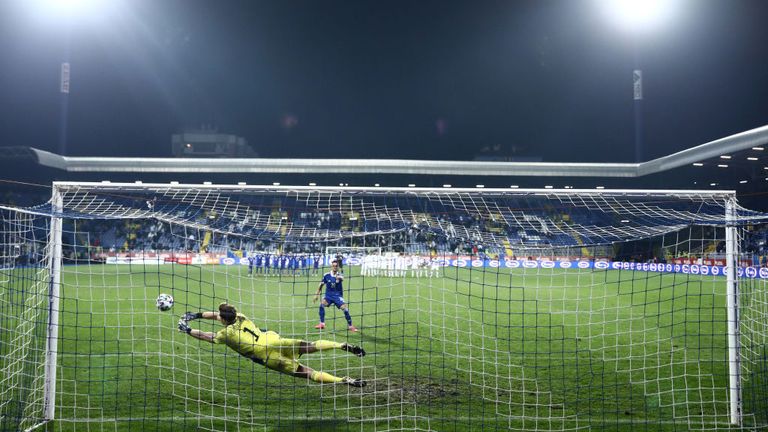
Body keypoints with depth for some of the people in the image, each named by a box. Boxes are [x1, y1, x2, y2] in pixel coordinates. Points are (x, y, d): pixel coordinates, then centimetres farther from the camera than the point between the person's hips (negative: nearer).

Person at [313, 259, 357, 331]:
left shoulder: (340, 275, -10)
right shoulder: (326, 275, -6)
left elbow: (342, 278, -36)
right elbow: (321, 285, 6)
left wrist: (339, 278, -59)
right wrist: (317, 294, 5)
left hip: (338, 295, -1)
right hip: (328, 295, 1)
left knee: (345, 308, -15)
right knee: (322, 304, -24)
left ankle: (350, 326, 5)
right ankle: (322, 324, -15)